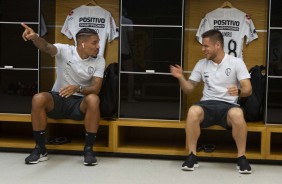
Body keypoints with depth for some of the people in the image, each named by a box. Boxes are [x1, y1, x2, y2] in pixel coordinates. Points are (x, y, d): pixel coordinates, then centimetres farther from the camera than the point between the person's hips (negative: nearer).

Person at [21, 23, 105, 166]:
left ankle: (88, 149, -22)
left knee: (93, 99, -34)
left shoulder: (99, 61, -2)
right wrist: (35, 37, -51)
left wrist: (77, 88, -32)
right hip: (58, 99, 0)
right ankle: (40, 149, -18)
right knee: (38, 98, -32)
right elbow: (47, 47, -27)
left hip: (80, 102, 0)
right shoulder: (64, 50, -6)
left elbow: (96, 89, -11)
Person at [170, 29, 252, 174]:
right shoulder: (202, 64, 11)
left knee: (237, 114, -38)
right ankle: (192, 156, -20)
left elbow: (248, 90, -3)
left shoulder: (236, 62, 2)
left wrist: (239, 91, -26)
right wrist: (181, 78, -7)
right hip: (208, 104, 2)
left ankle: (241, 158, -20)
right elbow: (189, 89, 12)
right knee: (193, 111, -34)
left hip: (228, 105, -2)